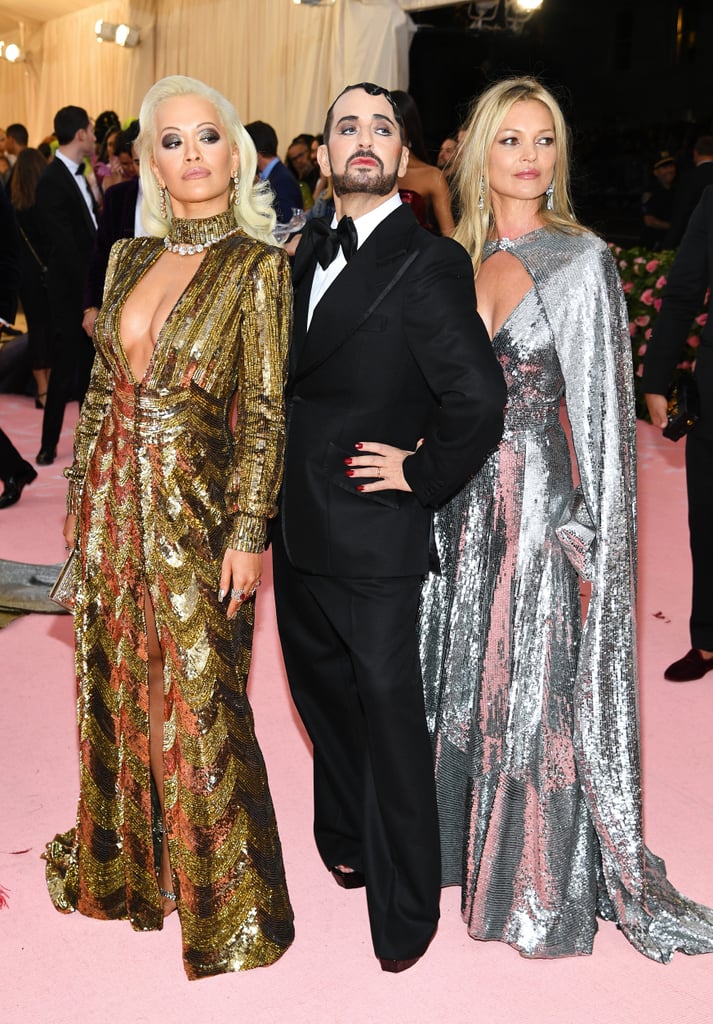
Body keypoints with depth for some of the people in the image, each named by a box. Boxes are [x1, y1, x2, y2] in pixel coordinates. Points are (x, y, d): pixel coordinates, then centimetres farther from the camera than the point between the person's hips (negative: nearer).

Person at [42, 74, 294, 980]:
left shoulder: (256, 266, -7)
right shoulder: (128, 258, 9)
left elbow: (266, 413, -9)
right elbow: (102, 384, 14)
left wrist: (249, 532, -12)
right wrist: (79, 493, 12)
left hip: (194, 506, -5)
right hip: (112, 500, 6)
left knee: (198, 708, 1)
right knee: (114, 691, 16)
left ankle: (228, 905, 21)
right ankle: (122, 863, 39)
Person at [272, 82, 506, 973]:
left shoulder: (428, 264, -16)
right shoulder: (309, 250, 9)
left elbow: (478, 399, -24)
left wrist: (422, 477, -14)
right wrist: (275, 503, 10)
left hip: (373, 537, -8)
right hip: (299, 528, 8)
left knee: (389, 717, 3)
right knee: (322, 696, 23)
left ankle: (404, 910, 21)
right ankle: (346, 842, 46)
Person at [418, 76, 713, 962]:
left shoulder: (580, 258, -6)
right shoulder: (461, 258, 7)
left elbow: (600, 404, -8)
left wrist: (589, 531, -12)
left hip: (540, 497, -4)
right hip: (461, 496, 5)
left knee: (539, 687, 3)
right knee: (462, 675, 15)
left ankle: (546, 891, 21)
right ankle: (460, 844, 35)